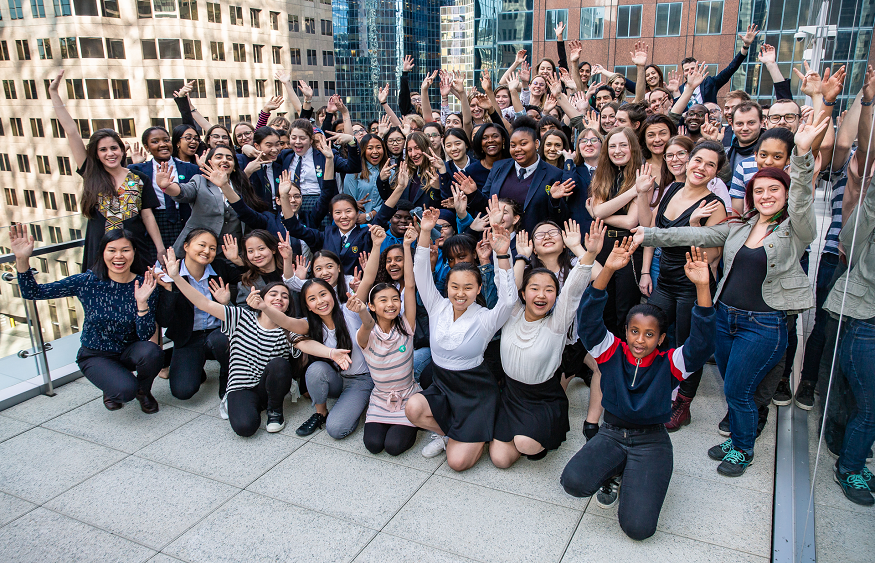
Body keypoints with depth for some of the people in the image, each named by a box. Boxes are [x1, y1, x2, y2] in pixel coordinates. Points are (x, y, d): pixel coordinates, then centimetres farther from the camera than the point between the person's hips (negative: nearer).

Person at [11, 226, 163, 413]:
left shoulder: (144, 286, -14)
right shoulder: (88, 282, -15)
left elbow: (146, 336, -18)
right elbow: (32, 293, -14)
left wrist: (142, 302, -32)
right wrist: (22, 260, -30)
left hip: (129, 352, 2)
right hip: (95, 356, -1)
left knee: (151, 352, -33)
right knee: (125, 390, -29)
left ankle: (144, 390, 1)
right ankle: (111, 389, 11)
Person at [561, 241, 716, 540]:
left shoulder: (669, 364, -5)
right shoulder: (612, 352, -3)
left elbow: (702, 342, -23)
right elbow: (588, 319, -17)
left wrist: (703, 287, -35)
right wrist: (607, 270, -31)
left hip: (651, 442, -1)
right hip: (610, 435, 2)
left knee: (638, 527, -18)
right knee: (573, 482, -27)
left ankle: (638, 480, 15)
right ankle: (612, 471, 7)